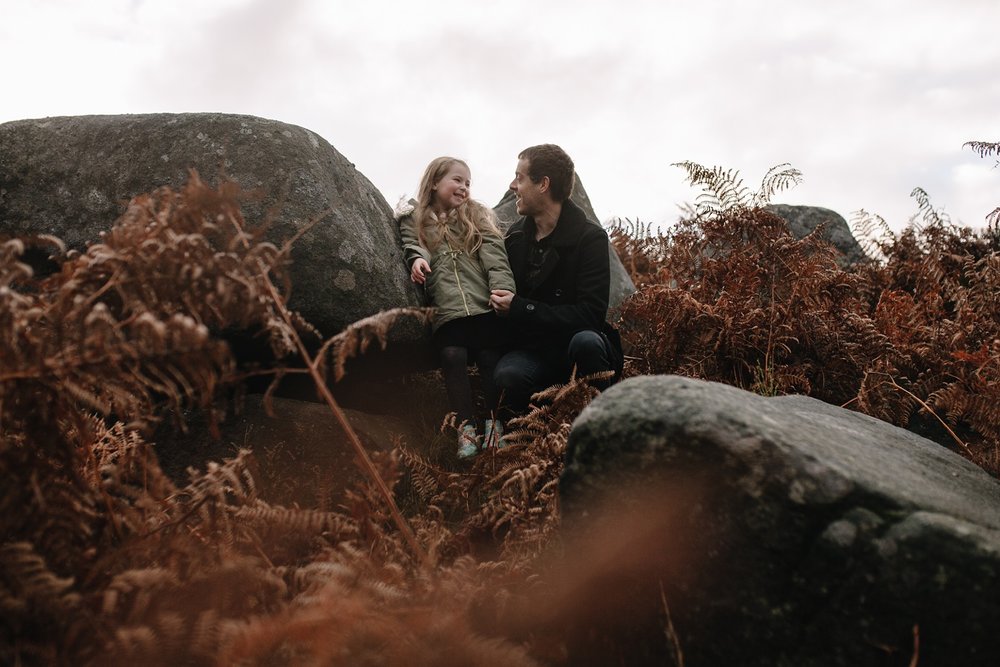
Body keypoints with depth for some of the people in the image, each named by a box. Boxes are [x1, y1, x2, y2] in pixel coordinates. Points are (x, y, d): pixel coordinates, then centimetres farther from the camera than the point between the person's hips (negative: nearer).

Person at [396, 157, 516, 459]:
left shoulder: (478, 216, 18)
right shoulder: (414, 219, 20)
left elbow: (495, 258, 5)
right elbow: (413, 245, 3)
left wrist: (503, 291, -12)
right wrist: (417, 259, -22)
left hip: (485, 306, 1)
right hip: (446, 310, -1)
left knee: (490, 357, -13)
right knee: (452, 356, -21)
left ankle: (494, 423, 1)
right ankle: (466, 427, -13)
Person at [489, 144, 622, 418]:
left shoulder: (590, 238, -10)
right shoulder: (515, 235, 8)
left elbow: (590, 314, -18)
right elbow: (505, 292, 23)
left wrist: (519, 307, -20)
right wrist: (499, 301, -1)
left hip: (576, 345, -2)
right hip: (532, 349, 3)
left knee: (586, 342, -38)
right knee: (507, 376, -32)